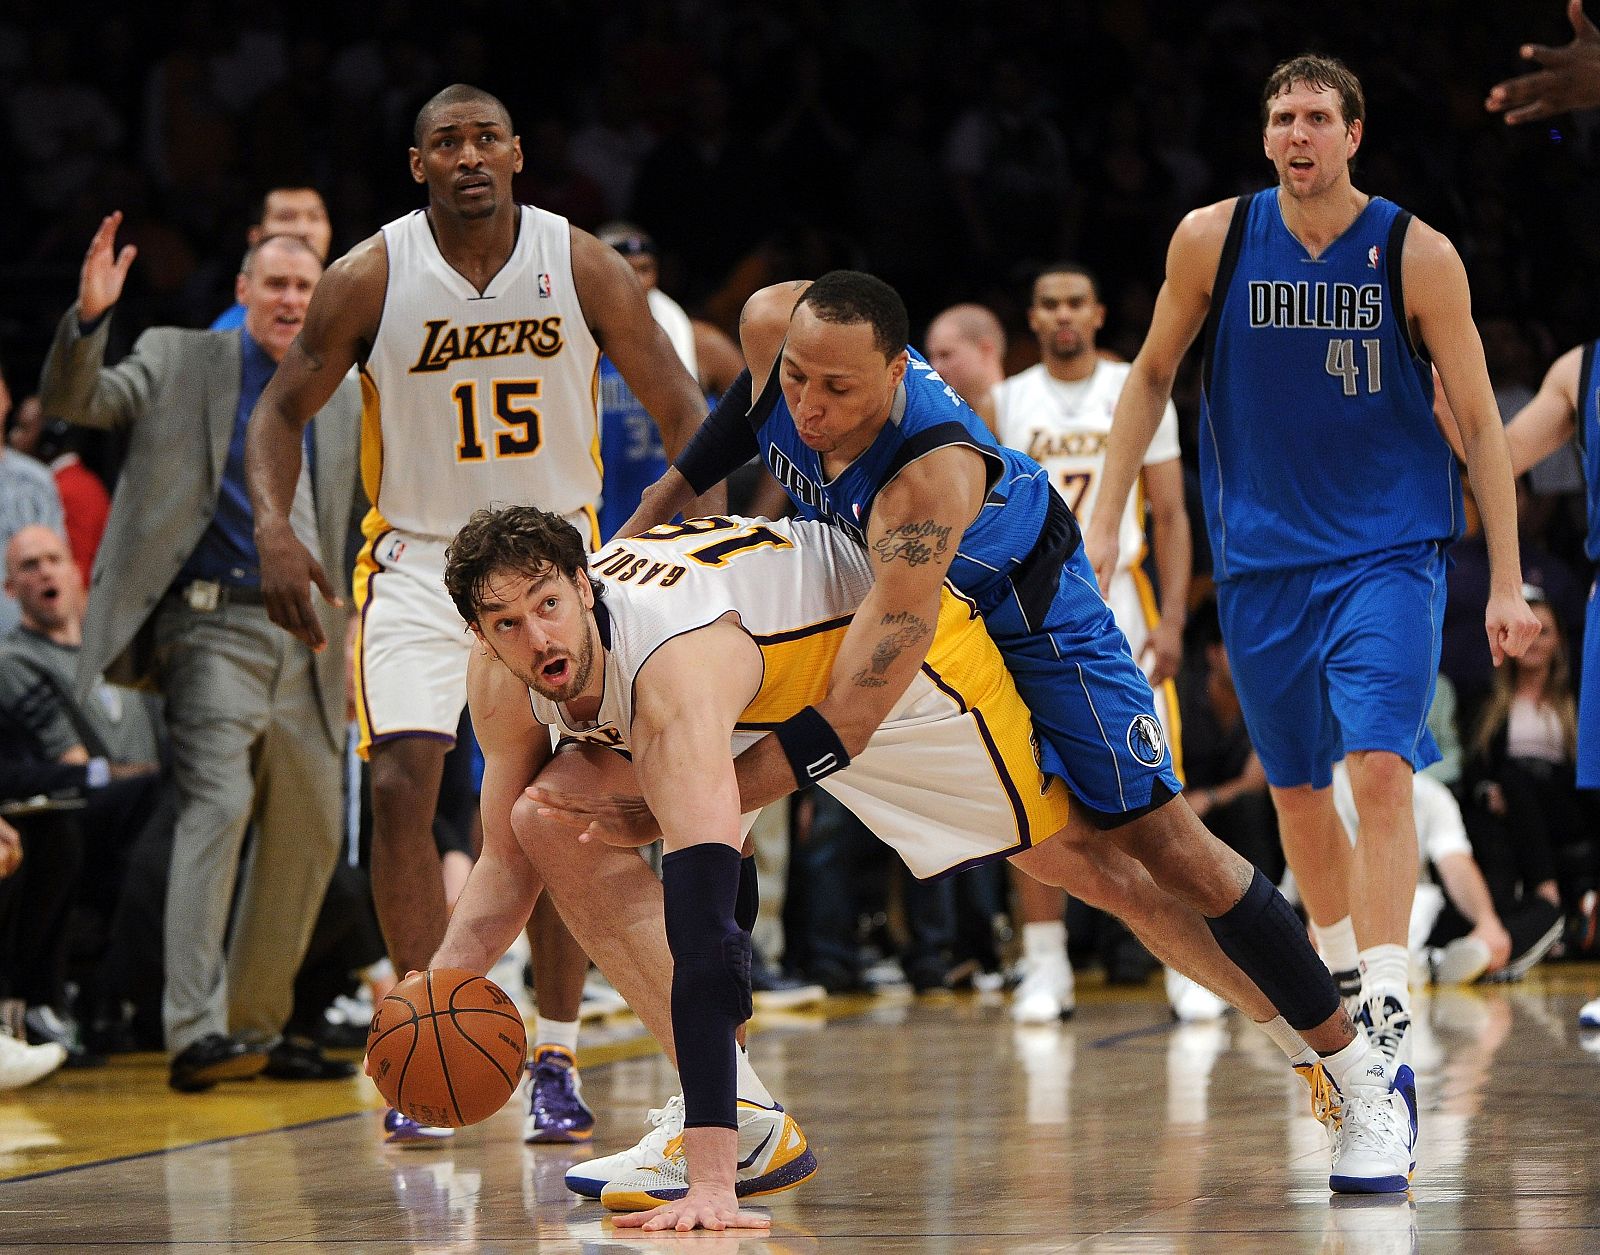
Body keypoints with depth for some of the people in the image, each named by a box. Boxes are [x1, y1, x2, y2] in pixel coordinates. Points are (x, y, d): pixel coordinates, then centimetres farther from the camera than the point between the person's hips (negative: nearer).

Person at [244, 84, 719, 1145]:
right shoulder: (371, 278, -10)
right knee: (403, 785, -14)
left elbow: (679, 409, -4)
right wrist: (274, 529, -18)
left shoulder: (585, 268, -10)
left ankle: (557, 1057, 8)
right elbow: (283, 411, -1)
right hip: (418, 558, 0)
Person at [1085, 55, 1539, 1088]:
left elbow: (1480, 420, -3)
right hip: (1261, 557, 3)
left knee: (1380, 767, -19)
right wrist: (1105, 523, 6)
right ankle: (1342, 972, 30)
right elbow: (1153, 376, 11)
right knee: (1296, 788, 10)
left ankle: (1389, 1003, -20)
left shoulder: (1419, 255, -8)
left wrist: (1508, 584, -6)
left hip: (1390, 550, -3)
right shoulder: (1213, 239, -2)